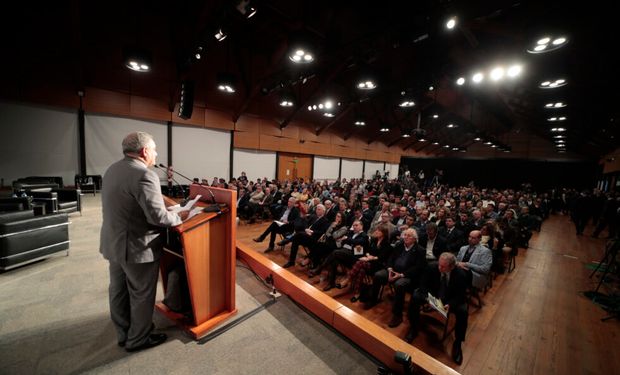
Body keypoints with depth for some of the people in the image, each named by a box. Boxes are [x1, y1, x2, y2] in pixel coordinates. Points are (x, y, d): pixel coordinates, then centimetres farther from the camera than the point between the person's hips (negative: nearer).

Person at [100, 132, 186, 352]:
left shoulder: (112, 169, 8)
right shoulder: (144, 175, -23)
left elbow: (124, 206, 12)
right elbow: (158, 216, -29)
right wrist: (179, 218, -10)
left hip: (113, 242, 10)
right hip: (136, 247, -9)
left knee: (118, 291, 21)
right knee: (141, 295, 9)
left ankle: (123, 334, 39)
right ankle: (138, 339, 27)